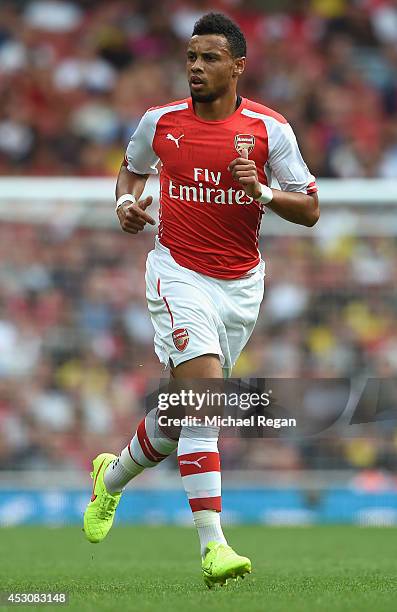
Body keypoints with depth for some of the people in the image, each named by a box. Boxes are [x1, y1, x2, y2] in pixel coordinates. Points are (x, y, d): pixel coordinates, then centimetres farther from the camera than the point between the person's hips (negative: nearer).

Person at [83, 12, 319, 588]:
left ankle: (114, 475, 43)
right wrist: (127, 200, -1)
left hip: (242, 282, 2)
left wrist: (262, 191, -20)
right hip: (179, 273, -2)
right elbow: (132, 166, 20)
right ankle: (213, 546, -24)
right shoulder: (159, 122, -2)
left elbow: (310, 209, -2)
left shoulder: (270, 128, -5)